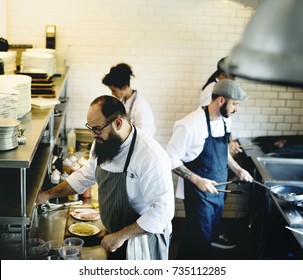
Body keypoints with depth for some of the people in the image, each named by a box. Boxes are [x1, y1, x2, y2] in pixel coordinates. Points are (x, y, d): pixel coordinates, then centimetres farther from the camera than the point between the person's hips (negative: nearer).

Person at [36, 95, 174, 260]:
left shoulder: (151, 156, -30)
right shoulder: (102, 144, -5)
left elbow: (163, 210, -29)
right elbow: (86, 175, 12)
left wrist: (121, 235, -27)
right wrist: (48, 194, 5)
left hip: (143, 241, -7)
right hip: (115, 237, 7)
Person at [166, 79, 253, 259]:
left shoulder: (226, 120, 2)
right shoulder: (190, 125, -23)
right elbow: (171, 158, -18)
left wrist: (237, 169, 7)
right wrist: (197, 180, -24)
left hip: (217, 190, 8)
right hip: (198, 193, -8)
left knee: (210, 235, 18)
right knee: (201, 239, -1)